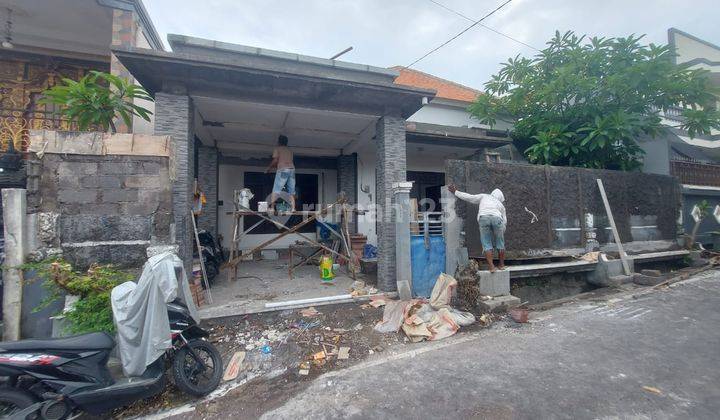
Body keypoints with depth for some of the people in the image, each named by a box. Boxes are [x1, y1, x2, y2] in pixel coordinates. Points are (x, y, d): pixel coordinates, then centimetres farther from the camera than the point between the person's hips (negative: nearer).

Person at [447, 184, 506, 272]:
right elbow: (504, 221, 30)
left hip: (483, 217, -1)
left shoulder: (484, 197, 31)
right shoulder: (501, 205, 34)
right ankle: (502, 265, 28)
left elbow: (468, 197, 24)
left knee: (486, 243, 7)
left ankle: (491, 266, 5)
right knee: (500, 243, 18)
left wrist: (455, 192, 34)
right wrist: (501, 233, 40)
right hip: (497, 217, 2)